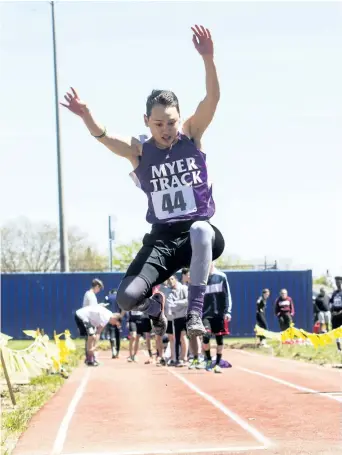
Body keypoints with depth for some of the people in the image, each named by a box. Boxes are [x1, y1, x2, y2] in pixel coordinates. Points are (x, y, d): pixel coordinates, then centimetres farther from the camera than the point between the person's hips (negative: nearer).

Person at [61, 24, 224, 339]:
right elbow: (103, 136, -19)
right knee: (127, 298, -18)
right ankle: (155, 307, 21)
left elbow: (212, 99, -15)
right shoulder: (139, 151, -1)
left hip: (201, 234, -1)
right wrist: (86, 116, -42)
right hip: (162, 239, 2)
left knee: (199, 229, -40)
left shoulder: (192, 136, 0)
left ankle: (195, 312, -31)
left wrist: (208, 59, -31)